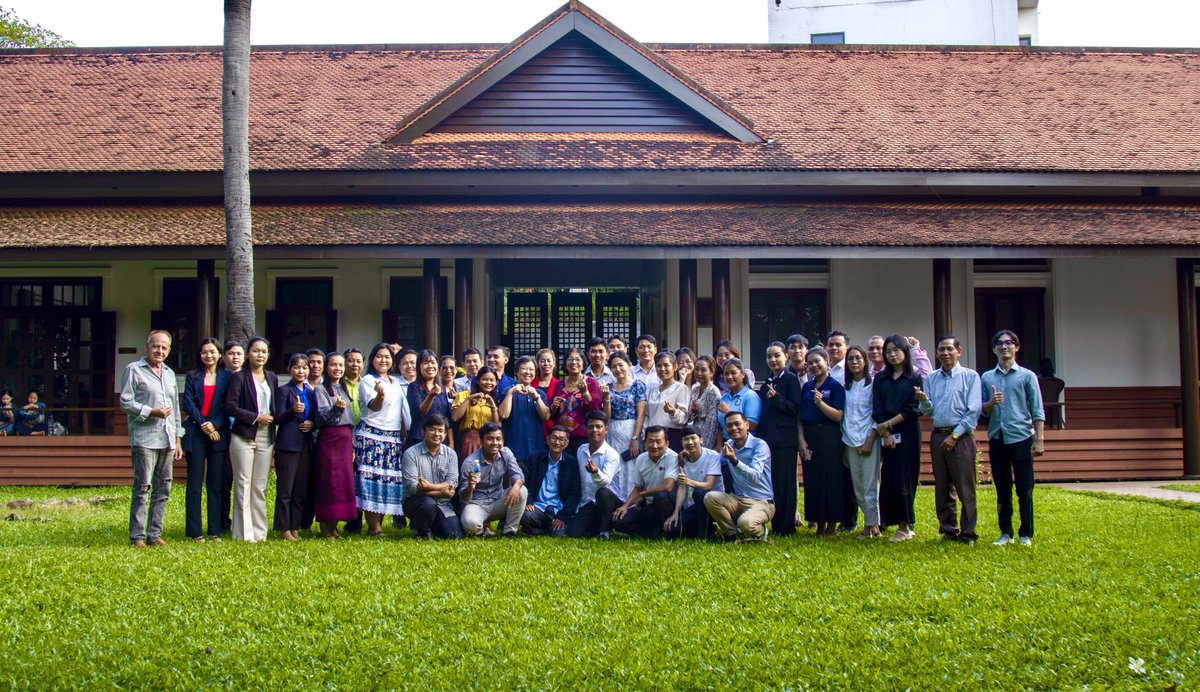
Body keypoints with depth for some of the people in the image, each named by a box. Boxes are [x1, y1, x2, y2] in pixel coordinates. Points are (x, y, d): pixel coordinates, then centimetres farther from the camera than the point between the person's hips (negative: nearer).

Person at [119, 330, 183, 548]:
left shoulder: (169, 373, 20)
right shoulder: (134, 370, 0)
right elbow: (126, 402, -7)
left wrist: (178, 439, 19)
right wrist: (152, 412, -16)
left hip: (167, 440, 6)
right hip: (144, 439, -6)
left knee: (163, 488, 6)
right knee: (142, 488, -9)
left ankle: (154, 534, 13)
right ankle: (137, 536, -5)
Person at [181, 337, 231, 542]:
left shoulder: (227, 377, 8)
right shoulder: (192, 376, 9)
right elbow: (188, 404, 0)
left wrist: (214, 424, -11)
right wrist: (203, 425, -10)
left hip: (219, 433, 0)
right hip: (196, 433, 0)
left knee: (216, 484, 2)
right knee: (195, 484, -2)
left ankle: (215, 531, 5)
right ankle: (195, 531, 1)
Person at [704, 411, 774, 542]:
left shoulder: (759, 445, -11)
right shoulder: (729, 445, 9)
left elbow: (755, 476, -24)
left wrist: (734, 460, -37)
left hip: (762, 502, -5)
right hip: (737, 499, 6)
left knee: (746, 523, -35)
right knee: (710, 497, -21)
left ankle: (760, 532, 4)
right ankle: (733, 533, -3)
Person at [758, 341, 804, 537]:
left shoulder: (791, 380, -6)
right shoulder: (768, 381, 16)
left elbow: (795, 408, -14)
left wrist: (776, 397, -24)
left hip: (785, 439, -7)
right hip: (767, 438, 7)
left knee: (784, 482, -5)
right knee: (771, 482, 8)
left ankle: (786, 526, 1)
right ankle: (775, 524, 15)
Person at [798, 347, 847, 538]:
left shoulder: (835, 386, -4)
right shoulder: (807, 387, 11)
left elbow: (838, 416, -11)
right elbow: (800, 416, 10)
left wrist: (821, 403, -25)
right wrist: (802, 440, -1)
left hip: (829, 438, -5)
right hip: (809, 438, 5)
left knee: (830, 479, -3)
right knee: (811, 480, 5)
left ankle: (832, 524, 5)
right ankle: (818, 523, 14)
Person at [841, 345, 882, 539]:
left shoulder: (872, 385, -3)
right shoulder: (846, 388, 12)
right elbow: (842, 416, 13)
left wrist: (869, 441, -12)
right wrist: (844, 441, 7)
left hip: (868, 440, -5)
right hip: (850, 441, 5)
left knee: (870, 485, -7)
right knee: (857, 486, 6)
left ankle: (871, 525, -2)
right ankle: (871, 522, 13)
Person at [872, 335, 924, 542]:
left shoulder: (915, 378, 1)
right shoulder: (880, 379, 11)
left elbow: (913, 409, -7)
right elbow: (877, 410, 4)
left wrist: (888, 424, -10)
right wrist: (884, 434, -8)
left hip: (907, 434, -4)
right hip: (886, 435, 4)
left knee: (903, 479, -5)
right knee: (888, 480, 1)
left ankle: (905, 526, 2)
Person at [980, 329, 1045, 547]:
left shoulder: (1027, 376, 3)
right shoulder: (987, 378, 10)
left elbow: (1037, 411, 0)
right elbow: (982, 411, 11)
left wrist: (1039, 440, -8)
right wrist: (992, 403, -11)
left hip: (1021, 437, -2)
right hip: (997, 438, 2)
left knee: (1024, 490, 0)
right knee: (1002, 490, 8)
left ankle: (1026, 534, 8)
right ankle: (1005, 532, 16)